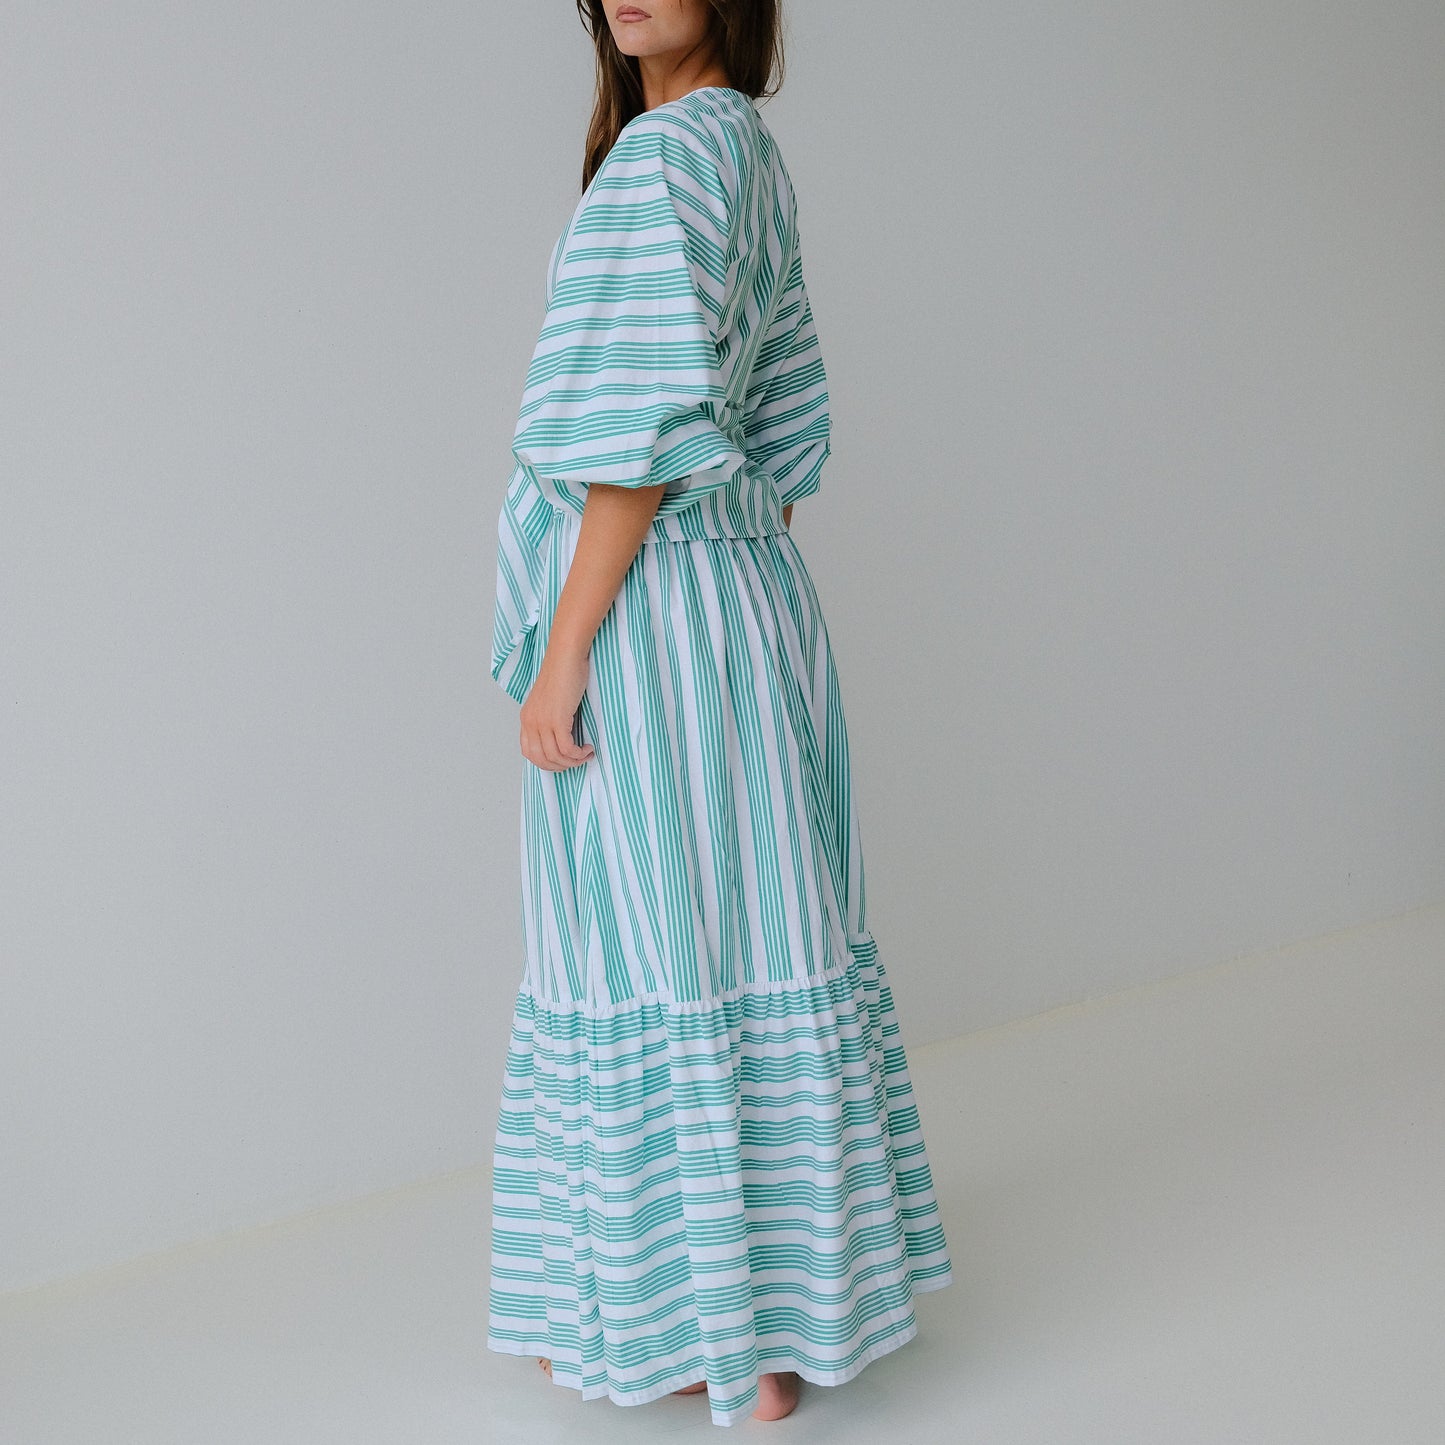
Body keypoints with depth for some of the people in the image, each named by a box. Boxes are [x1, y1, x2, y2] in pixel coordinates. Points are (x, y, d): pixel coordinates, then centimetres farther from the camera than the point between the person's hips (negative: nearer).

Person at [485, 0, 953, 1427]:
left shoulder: (668, 150, -12)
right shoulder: (751, 155, 16)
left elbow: (644, 440, -19)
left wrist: (558, 659, -17)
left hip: (654, 610, -9)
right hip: (752, 598, 10)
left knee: (662, 968, -1)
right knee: (754, 942, 13)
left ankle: (728, 1335, 11)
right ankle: (784, 1303, 24)